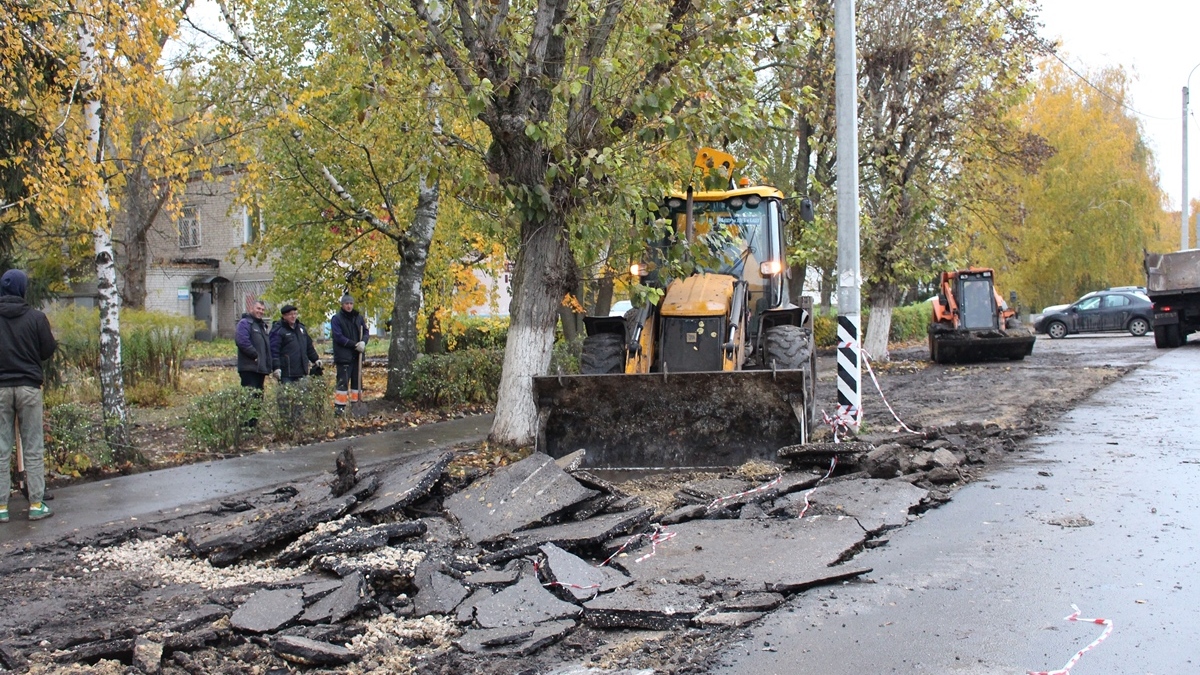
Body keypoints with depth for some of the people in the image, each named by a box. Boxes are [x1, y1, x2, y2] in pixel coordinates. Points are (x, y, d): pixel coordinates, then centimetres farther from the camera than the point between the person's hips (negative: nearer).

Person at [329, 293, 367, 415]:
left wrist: (363, 342, -13)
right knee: (343, 381, -8)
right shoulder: (336, 319, -5)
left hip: (356, 355, 6)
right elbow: (338, 337, -13)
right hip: (343, 356, -6)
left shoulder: (358, 317, 10)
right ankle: (339, 407, -6)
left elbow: (365, 332, 10)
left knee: (357, 380, 10)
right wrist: (355, 344, -17)